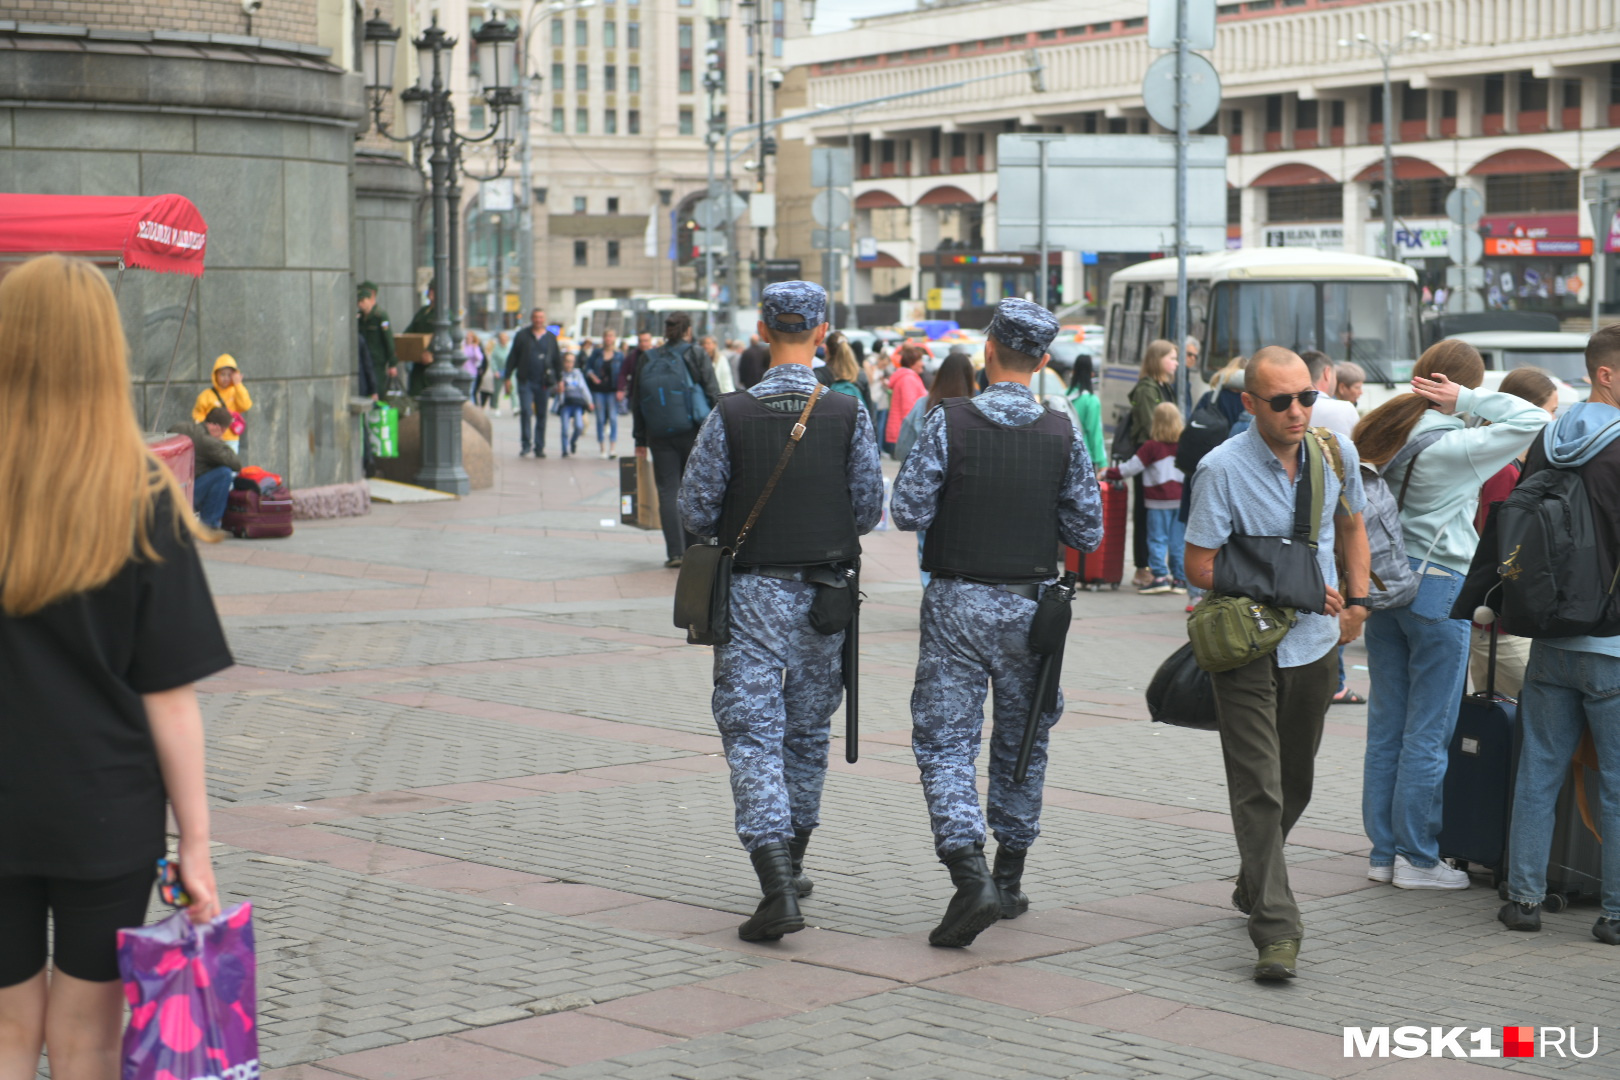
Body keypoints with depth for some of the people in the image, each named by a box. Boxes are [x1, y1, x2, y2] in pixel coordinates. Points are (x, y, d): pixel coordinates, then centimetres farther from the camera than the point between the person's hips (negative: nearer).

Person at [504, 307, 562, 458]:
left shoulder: (551, 337, 10)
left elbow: (558, 360, 15)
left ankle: (539, 447, 12)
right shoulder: (522, 335, 4)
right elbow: (512, 357, 6)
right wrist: (507, 377, 2)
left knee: (541, 415, 5)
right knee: (525, 411, -11)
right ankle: (526, 444, 0)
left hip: (543, 382, 2)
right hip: (525, 381, -2)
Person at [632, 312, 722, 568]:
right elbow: (713, 395, -7)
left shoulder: (647, 359, 7)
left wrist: (640, 439, 14)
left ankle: (674, 553, -5)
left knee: (667, 492, 2)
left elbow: (636, 401, 9)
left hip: (660, 436, 2)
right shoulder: (696, 356, -2)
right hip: (693, 433, -2)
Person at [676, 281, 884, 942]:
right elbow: (870, 510, -2)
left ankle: (777, 889, -18)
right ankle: (792, 866, 32)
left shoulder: (731, 415, -8)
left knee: (752, 734, -4)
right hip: (823, 591, 2)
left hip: (750, 594, -2)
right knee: (808, 729, 18)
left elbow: (695, 511, -5)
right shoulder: (848, 416, -5)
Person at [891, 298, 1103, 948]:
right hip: (1030, 604, 3)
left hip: (958, 602, -2)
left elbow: (908, 511, -12)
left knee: (945, 743, 0)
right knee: (1022, 742, 17)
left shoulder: (949, 422, -11)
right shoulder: (1062, 436, -4)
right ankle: (1009, 881, 25)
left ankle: (971, 877, -17)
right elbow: (1087, 533, 0)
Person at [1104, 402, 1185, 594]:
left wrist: (1107, 474, 3)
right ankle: (1180, 579, 8)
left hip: (1159, 500, -4)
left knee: (1157, 539, 1)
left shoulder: (1152, 446, -9)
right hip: (1181, 498, 4)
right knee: (1178, 541, 8)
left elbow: (1131, 467, -7)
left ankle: (1160, 576, -6)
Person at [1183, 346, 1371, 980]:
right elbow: (1199, 567, -13)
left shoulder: (1335, 452, 1)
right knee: (1258, 788, -11)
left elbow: (1351, 529, 19)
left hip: (1315, 643, 5)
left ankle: (1253, 888, 39)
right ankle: (1276, 928, -11)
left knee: (1294, 784, 18)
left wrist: (1355, 600, 7)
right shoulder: (1223, 469, -16)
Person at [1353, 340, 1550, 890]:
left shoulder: (1387, 434, 5)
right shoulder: (1453, 446, -15)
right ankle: (1417, 859, 5)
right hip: (1438, 589, -7)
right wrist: (1467, 399, -13)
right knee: (1428, 731, 0)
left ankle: (1383, 851, 17)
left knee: (1386, 726, 11)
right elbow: (1531, 420, -19)